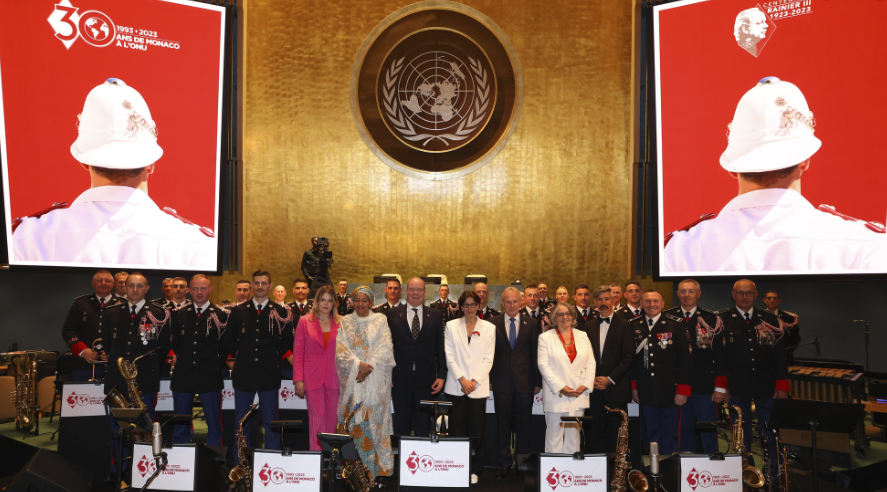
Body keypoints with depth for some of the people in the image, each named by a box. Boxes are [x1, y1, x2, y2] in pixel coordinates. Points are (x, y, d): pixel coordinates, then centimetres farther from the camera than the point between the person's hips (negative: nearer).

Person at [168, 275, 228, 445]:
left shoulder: (220, 315, -1)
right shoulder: (179, 313, 8)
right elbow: (173, 343, 16)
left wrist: (216, 365, 2)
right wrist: (184, 360, 12)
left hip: (210, 377, -3)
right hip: (183, 375, 3)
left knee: (214, 424, 1)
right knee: (180, 425, 8)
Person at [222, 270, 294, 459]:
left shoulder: (280, 313, 5)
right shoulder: (238, 311, 10)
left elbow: (286, 343, 11)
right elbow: (227, 340, 17)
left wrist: (285, 356, -2)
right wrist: (241, 353, 8)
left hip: (269, 374, -2)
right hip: (243, 373, 2)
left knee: (271, 423, 1)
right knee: (241, 423, 6)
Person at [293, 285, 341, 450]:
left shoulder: (340, 323, 8)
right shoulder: (305, 321, 5)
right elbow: (297, 352, 4)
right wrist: (298, 379, -3)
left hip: (334, 378, 2)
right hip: (313, 377, -2)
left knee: (332, 418, 4)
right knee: (318, 416, -7)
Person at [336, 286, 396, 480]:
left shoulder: (380, 320, 6)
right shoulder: (345, 322, 9)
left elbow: (386, 348, -2)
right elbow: (341, 349, -1)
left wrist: (370, 366, -13)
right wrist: (359, 365, -14)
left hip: (376, 380, -1)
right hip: (352, 381, 1)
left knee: (376, 420, -3)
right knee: (356, 422, -1)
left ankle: (380, 467, 4)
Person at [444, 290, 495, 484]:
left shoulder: (489, 328, 6)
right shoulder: (451, 326, 7)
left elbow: (488, 359, 2)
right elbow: (449, 356, 1)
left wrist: (474, 381, -8)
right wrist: (462, 380, -8)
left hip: (478, 387, 0)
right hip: (456, 386, 0)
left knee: (476, 430, 2)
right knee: (456, 430, 0)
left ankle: (474, 470, 14)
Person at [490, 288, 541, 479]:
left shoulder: (531, 323, 3)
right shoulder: (493, 323, 3)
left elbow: (536, 353, 3)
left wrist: (538, 381, 0)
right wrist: (488, 378, -1)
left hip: (524, 381, 0)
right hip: (502, 381, 0)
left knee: (523, 424, 6)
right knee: (503, 424, 6)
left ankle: (522, 462, 18)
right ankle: (505, 463, 17)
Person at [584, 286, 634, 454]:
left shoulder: (624, 326, 2)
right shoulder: (589, 326, 13)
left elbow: (628, 358, -4)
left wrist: (610, 379, -10)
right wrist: (590, 378, -3)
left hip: (616, 388, -3)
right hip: (594, 389, 3)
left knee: (616, 436, -2)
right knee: (595, 434, 4)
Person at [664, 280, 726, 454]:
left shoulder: (712, 319, 2)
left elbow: (720, 355, 1)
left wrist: (720, 387, -4)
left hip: (705, 387, -1)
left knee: (708, 431, 4)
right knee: (685, 430, 9)